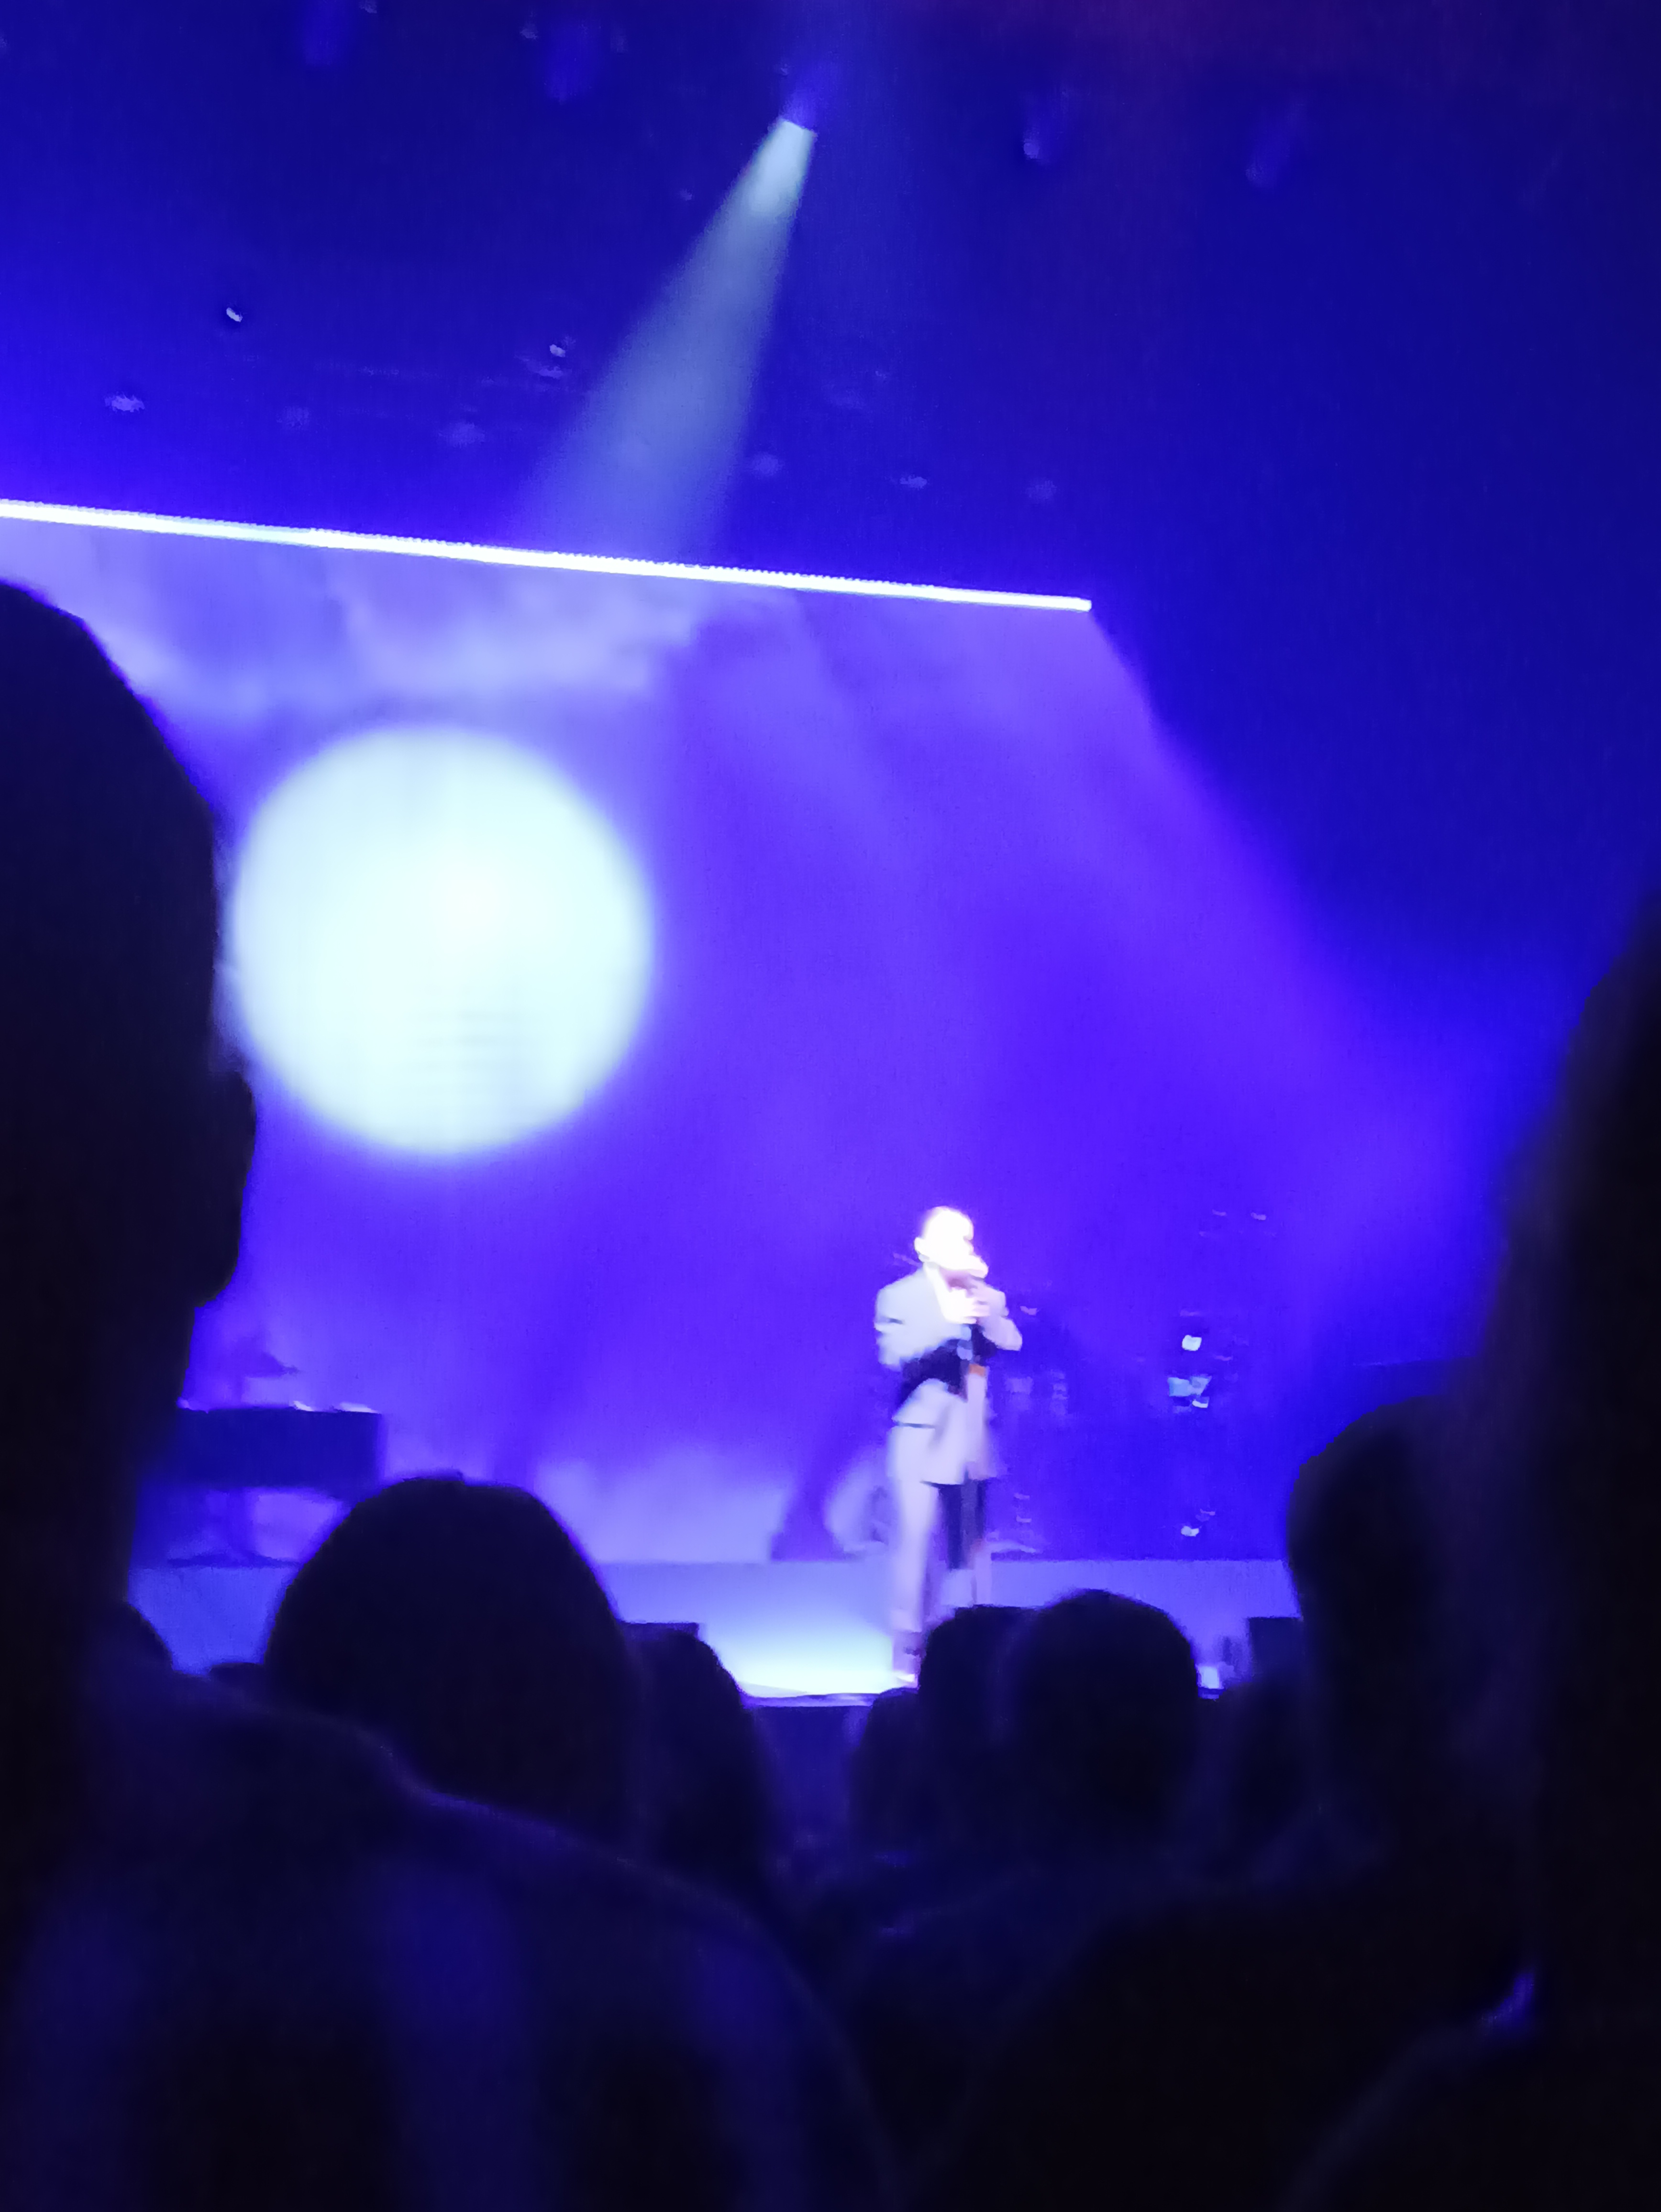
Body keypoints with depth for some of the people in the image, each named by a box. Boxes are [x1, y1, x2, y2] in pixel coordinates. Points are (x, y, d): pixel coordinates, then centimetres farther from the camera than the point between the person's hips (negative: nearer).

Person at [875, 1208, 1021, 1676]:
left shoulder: (987, 1298, 13)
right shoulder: (899, 1297, 3)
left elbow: (1010, 1344, -2)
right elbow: (895, 1356, -11)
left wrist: (983, 1301, -14)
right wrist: (946, 1322, -21)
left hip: (972, 1440, 4)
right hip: (922, 1438, -3)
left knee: (973, 1545, 6)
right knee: (915, 1542, -9)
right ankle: (908, 1650, -3)